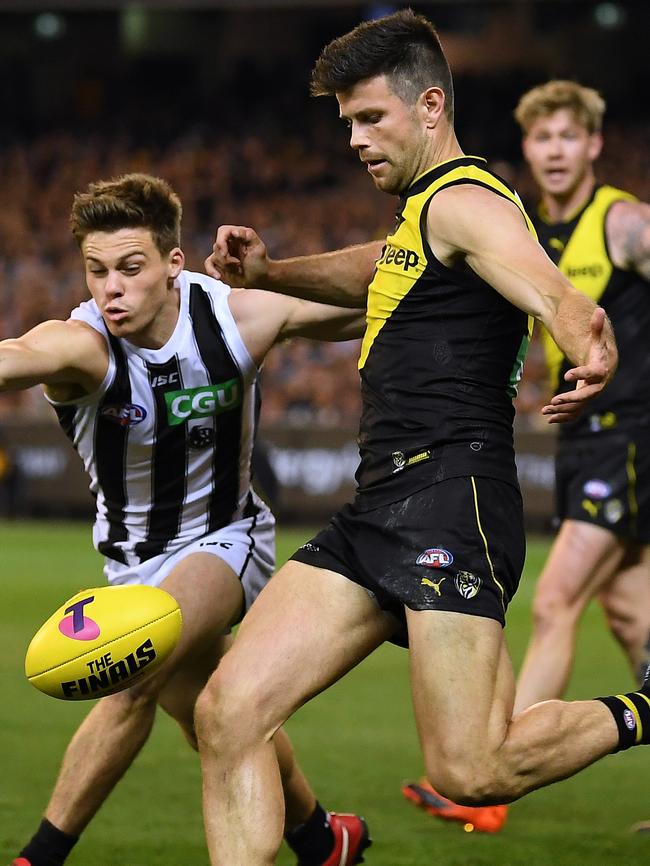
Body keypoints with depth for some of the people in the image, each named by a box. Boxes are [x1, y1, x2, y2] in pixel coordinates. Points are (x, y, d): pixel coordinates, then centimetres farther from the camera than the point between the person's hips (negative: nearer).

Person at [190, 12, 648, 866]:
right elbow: (378, 270, 47)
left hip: (449, 496, -9)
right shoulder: (420, 213, 24)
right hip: (377, 509, 10)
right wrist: (267, 271, 28)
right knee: (227, 713, -5)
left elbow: (557, 294, -24)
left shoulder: (463, 201, -6)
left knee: (471, 775, -15)